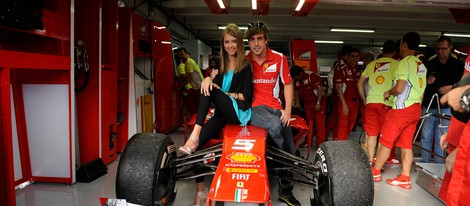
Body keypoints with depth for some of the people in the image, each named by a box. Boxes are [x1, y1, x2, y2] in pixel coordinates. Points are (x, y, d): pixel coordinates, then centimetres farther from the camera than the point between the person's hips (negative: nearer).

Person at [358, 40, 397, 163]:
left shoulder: (372, 64, 13)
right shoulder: (396, 64, 1)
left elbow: (360, 84, 16)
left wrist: (364, 99, 22)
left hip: (371, 102, 3)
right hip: (386, 102, -3)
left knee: (371, 134, 9)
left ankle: (370, 161, 14)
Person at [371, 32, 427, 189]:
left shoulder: (405, 62, -12)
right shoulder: (421, 64, 14)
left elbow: (399, 88, -21)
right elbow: (420, 88, 18)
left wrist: (388, 93, -2)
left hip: (402, 108, -8)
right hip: (415, 109, 8)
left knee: (386, 141, 2)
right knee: (406, 144, 8)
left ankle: (375, 171, 13)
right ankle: (405, 178, 8)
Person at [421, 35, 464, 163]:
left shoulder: (458, 65, 6)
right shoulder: (429, 64, 8)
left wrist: (452, 87, -9)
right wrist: (426, 82, -8)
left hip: (446, 107, -1)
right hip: (428, 106, 1)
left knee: (440, 139, 2)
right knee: (426, 137, 3)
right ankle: (424, 164, 12)